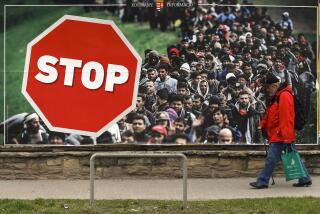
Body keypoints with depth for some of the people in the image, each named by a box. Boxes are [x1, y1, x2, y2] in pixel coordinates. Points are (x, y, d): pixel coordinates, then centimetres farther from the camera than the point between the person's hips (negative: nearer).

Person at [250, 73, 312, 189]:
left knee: (271, 158, -7)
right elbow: (269, 114, 22)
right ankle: (305, 179, 16)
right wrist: (263, 126, 10)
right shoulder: (275, 97, 16)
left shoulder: (284, 96, -17)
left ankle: (262, 182, -3)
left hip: (280, 136, -10)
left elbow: (287, 118, -22)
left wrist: (287, 137, -24)